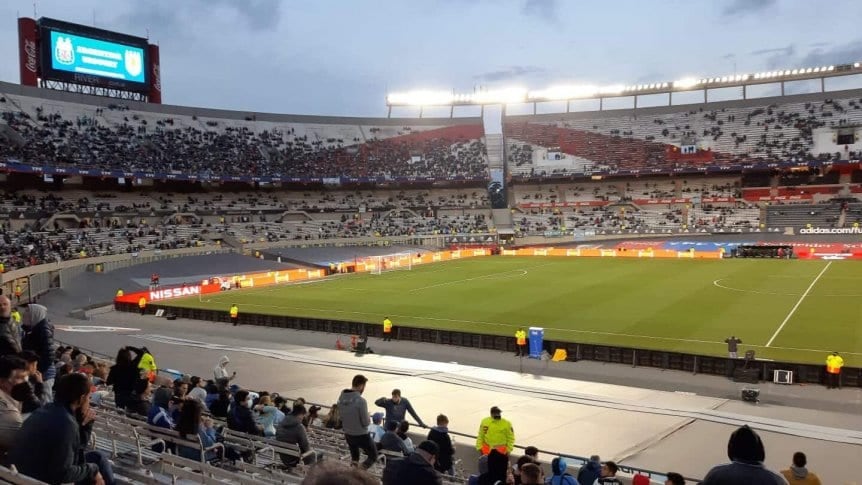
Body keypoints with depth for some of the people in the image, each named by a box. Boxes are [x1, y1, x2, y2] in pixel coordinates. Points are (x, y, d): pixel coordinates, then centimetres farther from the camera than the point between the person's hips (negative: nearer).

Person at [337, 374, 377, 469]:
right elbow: (366, 422, -18)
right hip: (361, 435, -6)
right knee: (373, 455, 11)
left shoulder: (341, 398, -5)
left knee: (354, 458, 23)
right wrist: (368, 419, 2)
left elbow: (341, 416, 7)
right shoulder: (361, 401, -25)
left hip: (348, 434, 6)